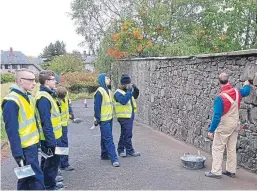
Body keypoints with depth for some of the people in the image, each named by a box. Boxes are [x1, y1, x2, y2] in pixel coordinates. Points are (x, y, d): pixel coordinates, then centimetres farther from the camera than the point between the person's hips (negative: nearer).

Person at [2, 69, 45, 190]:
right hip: (24, 147, -8)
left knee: (26, 177, 19)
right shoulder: (12, 101, -19)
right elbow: (12, 130, -20)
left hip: (32, 144, 8)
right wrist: (18, 154, -20)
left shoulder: (28, 97, 9)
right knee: (36, 177, -2)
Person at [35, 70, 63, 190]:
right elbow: (46, 123, -26)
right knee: (52, 161, 3)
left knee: (48, 161, 20)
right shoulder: (43, 98, -23)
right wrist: (51, 142, -25)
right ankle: (49, 186, 16)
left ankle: (50, 183, 34)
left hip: (52, 136, 10)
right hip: (50, 138, -10)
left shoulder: (47, 94, 10)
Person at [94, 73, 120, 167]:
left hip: (109, 118, 9)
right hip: (104, 120, -9)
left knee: (105, 138, 17)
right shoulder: (100, 91, -15)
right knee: (109, 139, -9)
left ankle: (104, 155, 29)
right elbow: (97, 106, -17)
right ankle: (114, 159, -9)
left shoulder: (108, 91, 13)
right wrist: (97, 119, -17)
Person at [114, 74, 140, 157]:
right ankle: (130, 151, 5)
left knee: (124, 134, 14)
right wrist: (129, 91, -28)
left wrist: (135, 89, 4)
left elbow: (135, 96, 21)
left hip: (130, 115, 9)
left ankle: (120, 150, 23)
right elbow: (124, 101, -29)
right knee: (127, 135, -4)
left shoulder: (127, 91, 14)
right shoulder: (118, 93, -13)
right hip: (124, 117, -9)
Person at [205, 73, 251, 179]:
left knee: (217, 148, 1)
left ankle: (216, 172, 3)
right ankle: (231, 171, 24)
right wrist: (247, 85, 44)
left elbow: (217, 117, -23)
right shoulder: (237, 92, -3)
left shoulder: (220, 98, -23)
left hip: (224, 126, -7)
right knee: (232, 148, 15)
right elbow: (246, 91, 22)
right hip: (235, 124, 7)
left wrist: (211, 130, -16)